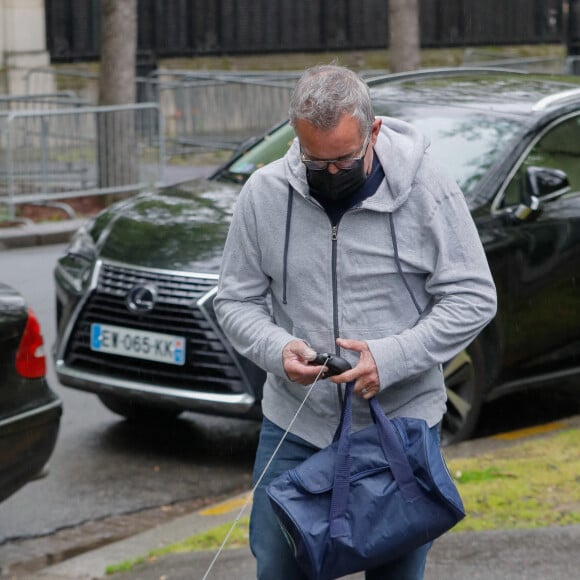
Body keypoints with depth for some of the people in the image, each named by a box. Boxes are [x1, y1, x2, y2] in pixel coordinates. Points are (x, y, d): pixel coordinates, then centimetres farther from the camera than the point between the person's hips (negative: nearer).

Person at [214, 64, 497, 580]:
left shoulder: (427, 188, -10)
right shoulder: (263, 194, -4)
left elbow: (473, 299, -8)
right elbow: (236, 299, 4)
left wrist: (391, 358, -20)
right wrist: (277, 348, -18)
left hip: (401, 422, -2)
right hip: (294, 426, 2)